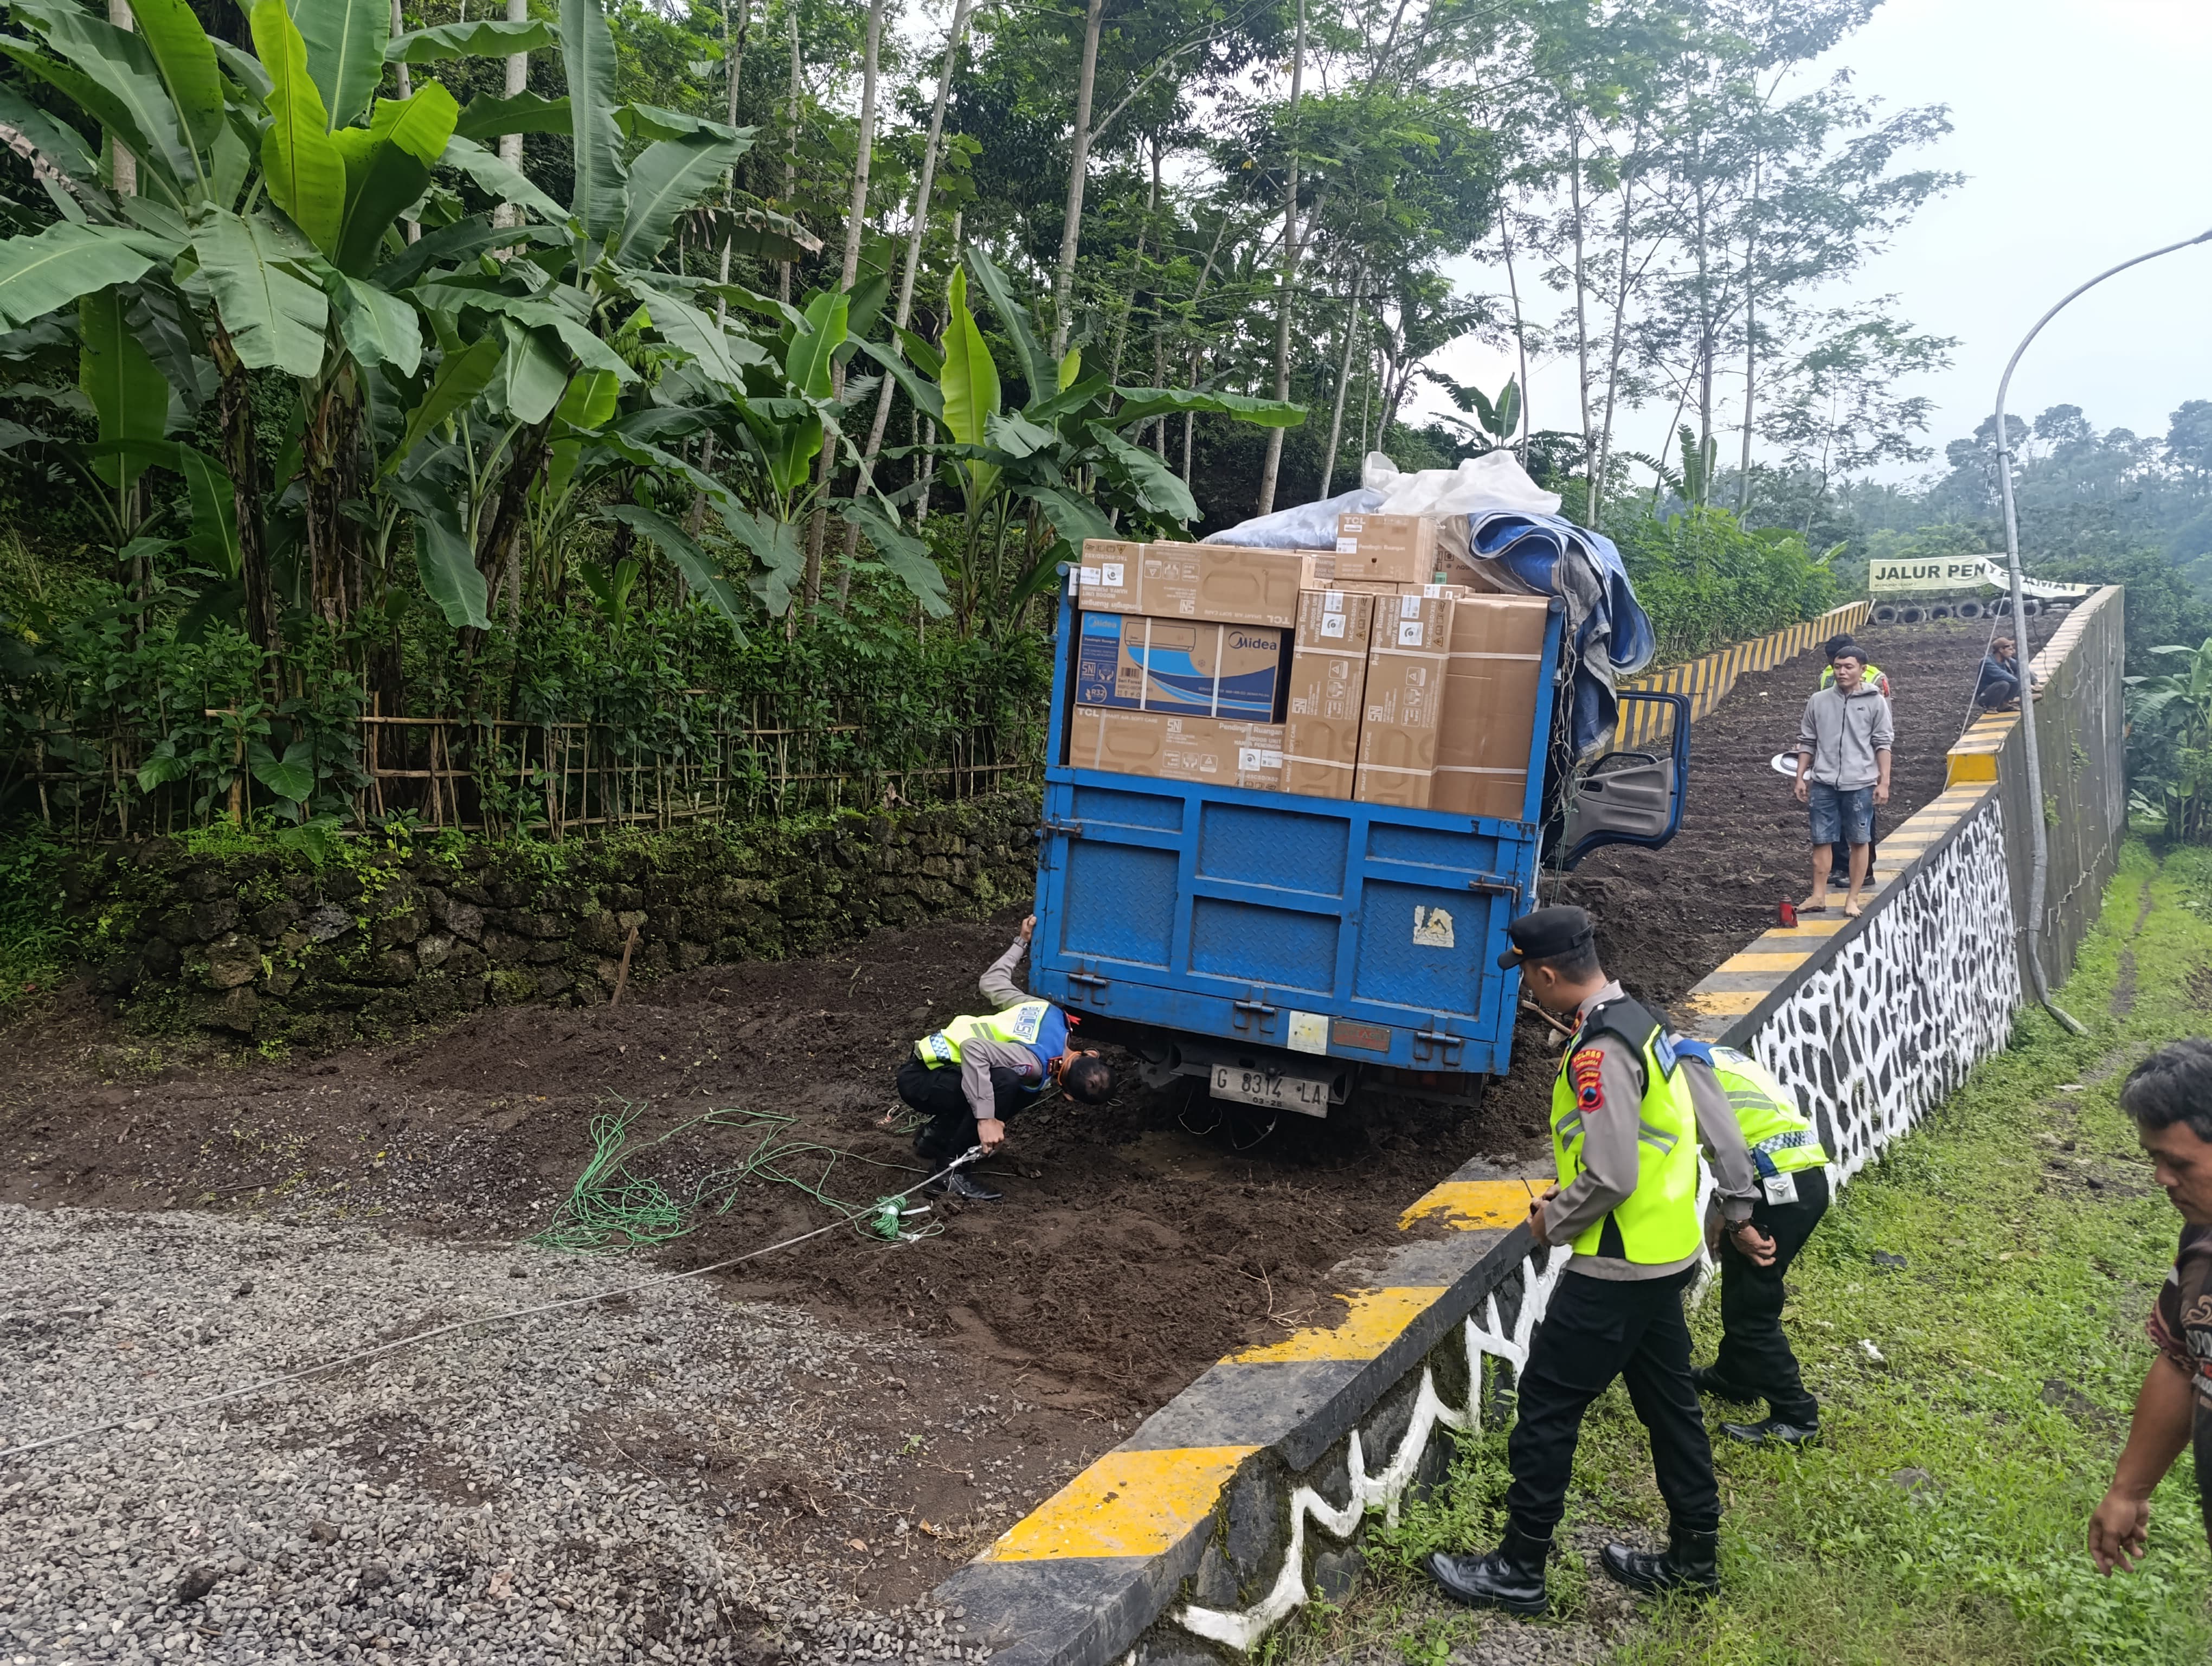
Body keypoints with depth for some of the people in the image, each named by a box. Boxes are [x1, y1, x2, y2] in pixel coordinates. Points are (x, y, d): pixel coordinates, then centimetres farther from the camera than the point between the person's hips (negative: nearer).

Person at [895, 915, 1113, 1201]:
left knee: (1025, 1090, 8)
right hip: (919, 1078, -9)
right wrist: (986, 1119, -42)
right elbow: (974, 1048, -42)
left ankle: (937, 1134, 18)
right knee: (1004, 1084, -31)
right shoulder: (1034, 1064, -29)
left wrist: (1022, 943, 19)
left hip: (936, 1050, 10)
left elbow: (991, 981, 5)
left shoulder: (1051, 1014, -6)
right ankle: (949, 1173, -18)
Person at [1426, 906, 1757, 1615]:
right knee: (1667, 1398, 20)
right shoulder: (1638, 1021, 7)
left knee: (1547, 1403, 1)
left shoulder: (1599, 1053, -24)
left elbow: (1612, 1177, -26)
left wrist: (1553, 1222, -11)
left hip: (1616, 1269, -10)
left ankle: (1519, 1571, 12)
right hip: (1668, 1252, 10)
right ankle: (1694, 1555, 34)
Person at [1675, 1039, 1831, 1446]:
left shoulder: (1687, 1063, -7)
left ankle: (1795, 1417, 10)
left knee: (1751, 1308, 3)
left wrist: (1740, 1224, -18)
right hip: (1808, 1177, 10)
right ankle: (1732, 1377, 42)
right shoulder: (1718, 1055, 21)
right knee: (1741, 1288, 25)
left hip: (1779, 1186, -10)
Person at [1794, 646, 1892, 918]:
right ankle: (1819, 895, 11)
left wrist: (1884, 782, -3)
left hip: (1860, 783, -2)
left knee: (1860, 841, 5)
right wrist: (1801, 778, 8)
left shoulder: (1875, 703, 2)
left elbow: (1882, 744, 2)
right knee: (1821, 840, 4)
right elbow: (1807, 742, 12)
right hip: (1823, 783, 2)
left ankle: (1853, 899, 12)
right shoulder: (1818, 701, 7)